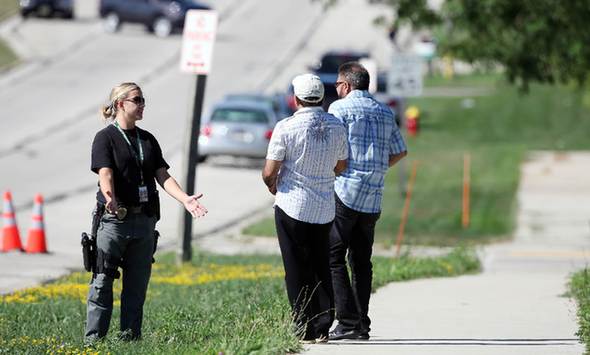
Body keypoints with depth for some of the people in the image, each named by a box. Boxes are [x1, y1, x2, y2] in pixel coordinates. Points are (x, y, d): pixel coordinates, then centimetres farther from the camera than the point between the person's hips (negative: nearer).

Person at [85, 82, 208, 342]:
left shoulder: (148, 140, 16)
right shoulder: (106, 137, -2)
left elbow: (163, 176, 9)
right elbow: (105, 174, -16)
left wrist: (185, 199, -7)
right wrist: (110, 199, -36)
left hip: (144, 220, 6)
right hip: (114, 219, -6)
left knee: (137, 284, 7)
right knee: (102, 282, -6)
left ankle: (130, 337, 12)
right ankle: (94, 338, -5)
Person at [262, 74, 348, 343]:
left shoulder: (286, 127, -13)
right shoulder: (336, 126, 2)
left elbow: (269, 172, -11)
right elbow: (340, 167, 14)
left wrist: (272, 186, 11)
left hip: (292, 207, -4)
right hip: (324, 209, 4)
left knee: (298, 270, 2)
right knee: (322, 268, 13)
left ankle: (305, 329, 1)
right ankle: (323, 327, 11)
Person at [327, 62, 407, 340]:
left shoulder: (340, 108, -4)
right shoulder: (385, 113, 15)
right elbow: (400, 152, 20)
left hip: (345, 192, -6)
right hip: (373, 197, 6)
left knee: (333, 258, -4)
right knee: (361, 261, 11)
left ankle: (347, 321, -13)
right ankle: (362, 324, 8)